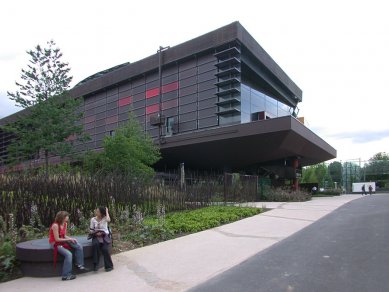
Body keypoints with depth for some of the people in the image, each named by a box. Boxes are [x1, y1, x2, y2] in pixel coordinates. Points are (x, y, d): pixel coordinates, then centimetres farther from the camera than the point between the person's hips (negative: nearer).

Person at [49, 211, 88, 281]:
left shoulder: (65, 224, 2)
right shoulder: (55, 225, -23)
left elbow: (64, 236, 8)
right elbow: (57, 239, -22)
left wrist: (71, 239, -10)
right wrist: (68, 239, -18)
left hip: (62, 241, 8)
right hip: (55, 243, -8)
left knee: (79, 247, -5)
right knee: (69, 254, -27)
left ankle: (79, 265, 4)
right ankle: (66, 275, -19)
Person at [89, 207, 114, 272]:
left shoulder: (105, 218, -2)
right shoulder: (93, 219, 5)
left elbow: (108, 220, -28)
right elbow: (91, 230, 7)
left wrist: (107, 212, -14)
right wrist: (95, 233, -13)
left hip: (105, 236, -2)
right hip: (96, 236, 2)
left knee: (105, 249, -27)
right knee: (95, 244, -33)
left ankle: (109, 266, -9)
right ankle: (96, 264, -23)